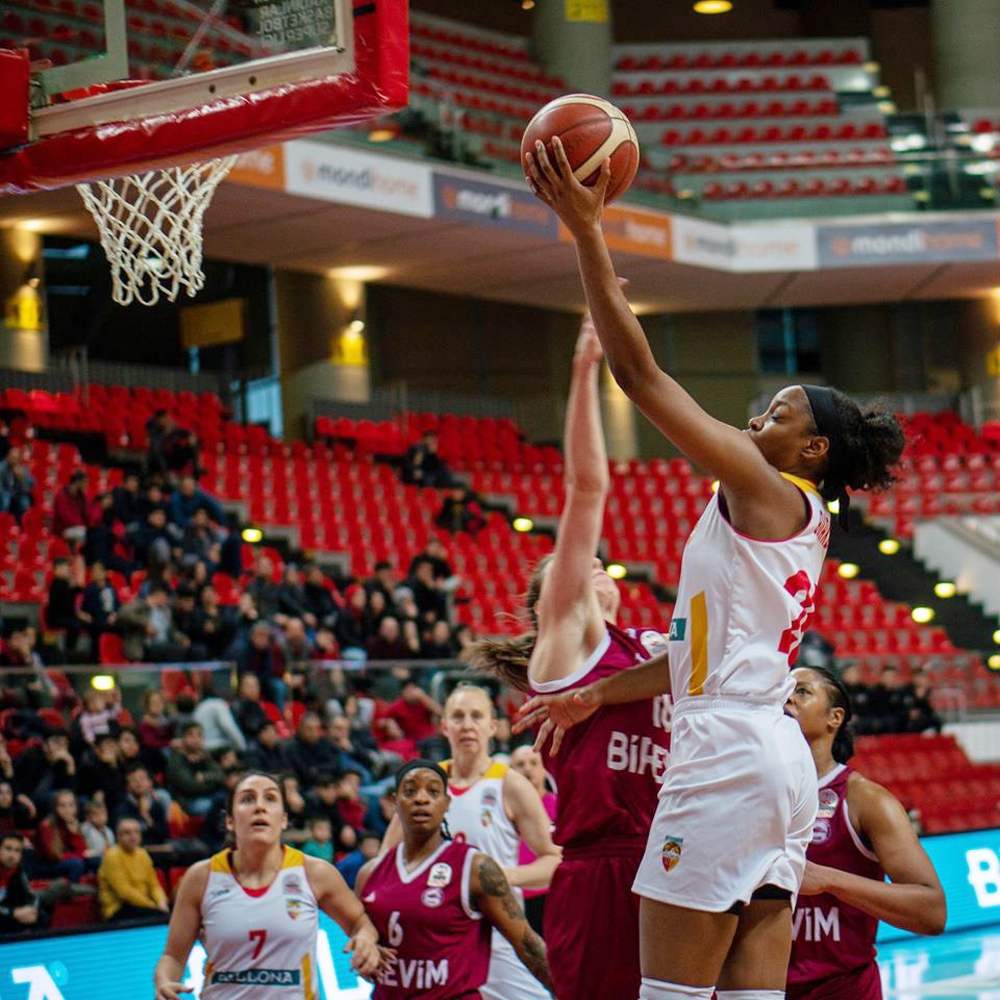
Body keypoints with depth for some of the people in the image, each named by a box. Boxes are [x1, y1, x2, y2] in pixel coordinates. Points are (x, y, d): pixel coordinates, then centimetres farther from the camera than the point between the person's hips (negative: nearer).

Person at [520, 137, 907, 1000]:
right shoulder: (804, 524, 21)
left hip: (733, 752, -9)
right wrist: (598, 695, 33)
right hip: (773, 760, 9)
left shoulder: (765, 491, -5)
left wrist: (586, 230, -8)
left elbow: (639, 372, -10)